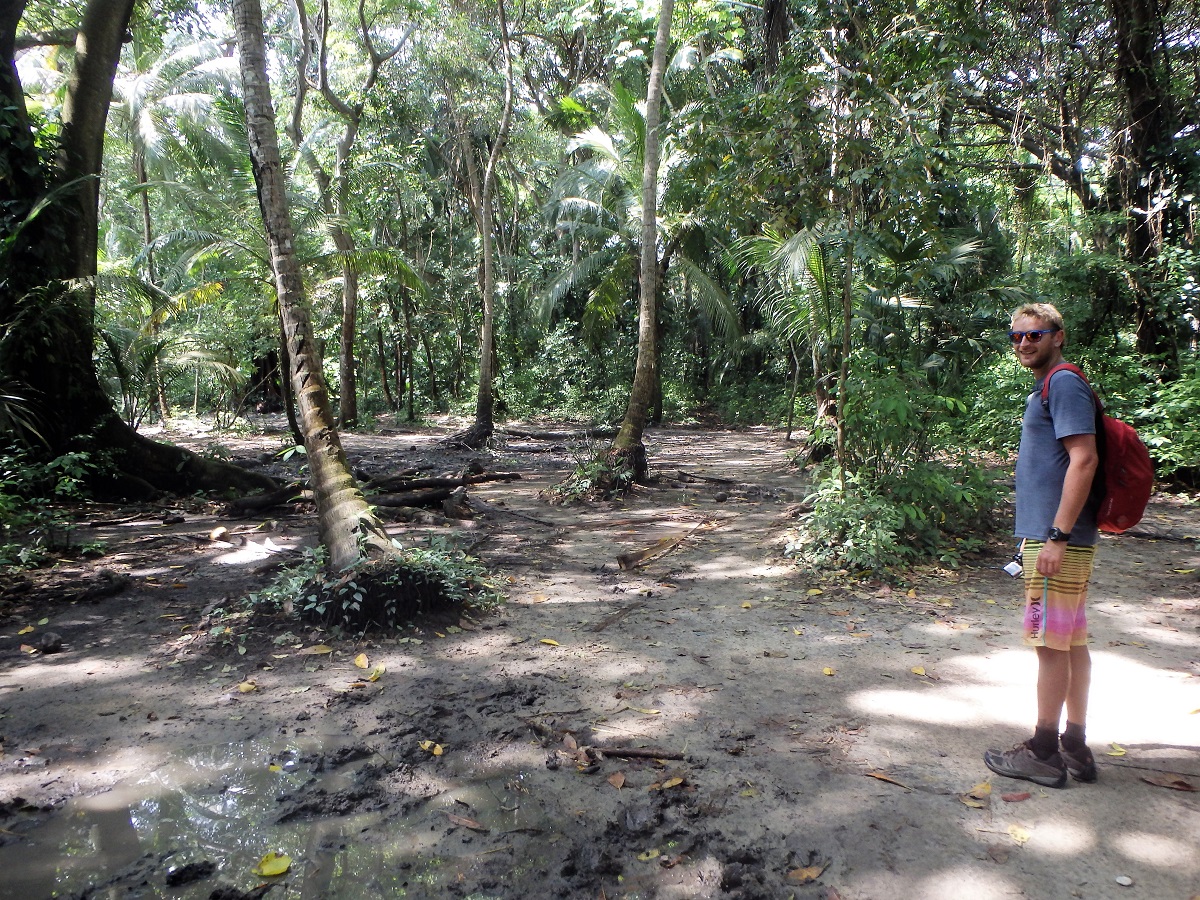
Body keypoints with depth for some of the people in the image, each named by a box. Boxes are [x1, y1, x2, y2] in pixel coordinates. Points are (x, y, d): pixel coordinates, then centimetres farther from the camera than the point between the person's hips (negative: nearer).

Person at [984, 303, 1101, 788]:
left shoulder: (1064, 384, -12)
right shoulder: (1052, 388, 18)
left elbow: (1084, 459, -20)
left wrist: (1057, 536, -22)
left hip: (1057, 539, -10)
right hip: (1052, 535, 10)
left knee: (1051, 643, -2)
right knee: (1072, 642, 13)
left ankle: (1043, 753, 8)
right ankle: (1075, 748, 23)